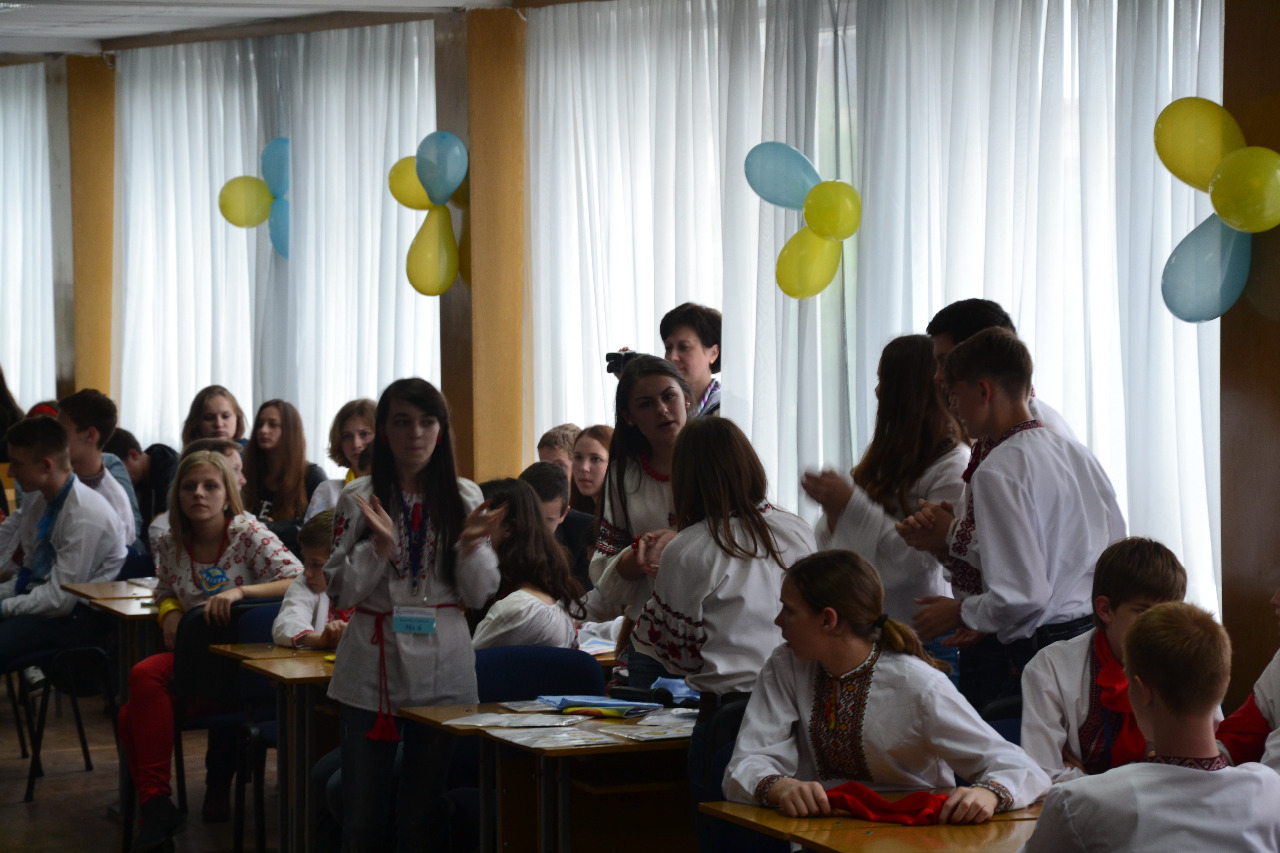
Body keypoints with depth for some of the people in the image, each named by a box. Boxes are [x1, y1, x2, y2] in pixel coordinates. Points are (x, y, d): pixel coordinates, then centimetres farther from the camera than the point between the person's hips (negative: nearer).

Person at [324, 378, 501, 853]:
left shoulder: (464, 498, 4)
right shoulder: (359, 498, 0)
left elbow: (478, 596, 5)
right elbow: (341, 592, -2)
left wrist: (471, 546, -13)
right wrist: (379, 546, -17)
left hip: (443, 671, 1)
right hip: (373, 667, -1)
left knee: (423, 815, 7)